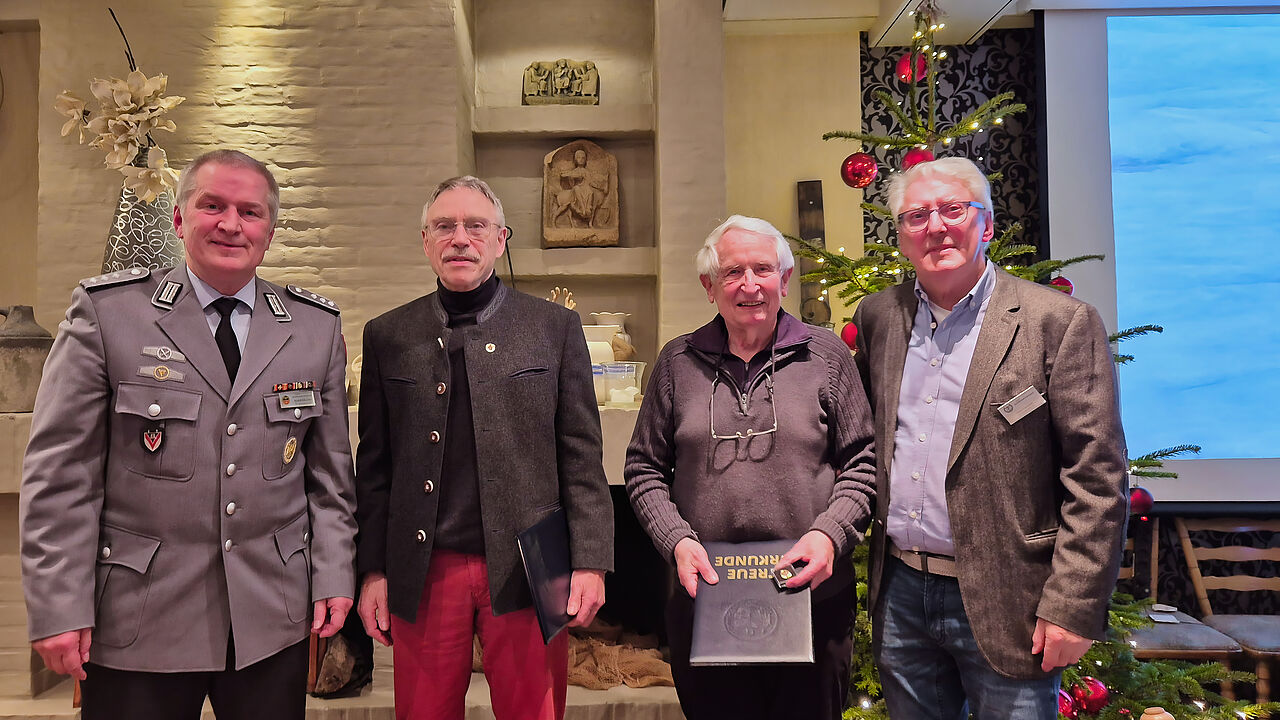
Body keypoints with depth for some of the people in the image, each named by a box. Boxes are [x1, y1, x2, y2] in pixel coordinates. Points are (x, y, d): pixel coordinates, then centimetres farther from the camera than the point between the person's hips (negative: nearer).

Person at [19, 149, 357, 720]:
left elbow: (330, 472, 7)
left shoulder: (318, 326, 5)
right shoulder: (106, 312, -2)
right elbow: (60, 475, -4)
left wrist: (333, 577, 3)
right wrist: (59, 607, -7)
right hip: (136, 622, -1)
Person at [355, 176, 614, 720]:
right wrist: (373, 570, 4)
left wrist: (590, 563, -5)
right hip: (422, 576, 1)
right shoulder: (386, 336, 8)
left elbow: (582, 459, 1)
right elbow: (374, 467, 8)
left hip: (525, 572, -1)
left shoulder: (555, 327, 3)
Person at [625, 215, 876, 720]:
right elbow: (644, 469, 7)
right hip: (705, 596, 1)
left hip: (812, 597, 0)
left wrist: (830, 533, -12)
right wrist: (677, 540, -7)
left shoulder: (826, 355, 2)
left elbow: (861, 463, 3)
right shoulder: (678, 362, 5)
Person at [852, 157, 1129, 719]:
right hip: (899, 594, 5)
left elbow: (1097, 478, -10)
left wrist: (1072, 606, -14)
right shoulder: (878, 317, 7)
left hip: (1003, 604, -4)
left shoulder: (1060, 322, -8)